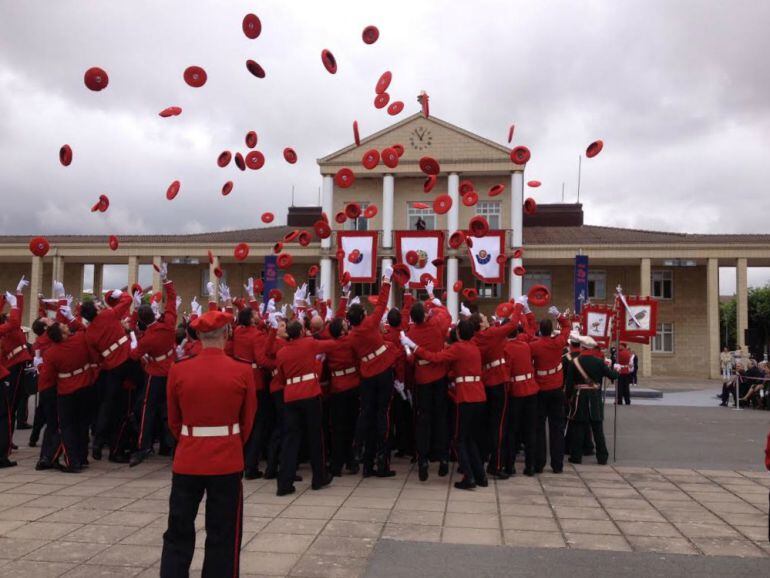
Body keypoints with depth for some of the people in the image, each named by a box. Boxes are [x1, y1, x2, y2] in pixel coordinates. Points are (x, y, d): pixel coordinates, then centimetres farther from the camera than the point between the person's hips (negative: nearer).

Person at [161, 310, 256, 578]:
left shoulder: (178, 371, -6)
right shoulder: (243, 371, -10)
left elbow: (173, 421, 6)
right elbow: (248, 421, 2)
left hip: (187, 460, 2)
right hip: (228, 462, -1)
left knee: (179, 532, 15)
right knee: (223, 535, 11)